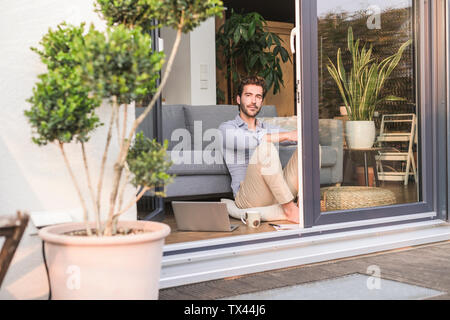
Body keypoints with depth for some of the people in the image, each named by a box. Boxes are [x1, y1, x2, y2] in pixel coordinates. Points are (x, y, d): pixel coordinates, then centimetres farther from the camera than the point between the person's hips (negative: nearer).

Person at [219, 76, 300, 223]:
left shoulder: (268, 129, 25)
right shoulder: (227, 128, 5)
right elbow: (246, 141, -18)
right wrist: (286, 135, -19)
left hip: (279, 191, 5)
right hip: (247, 198, -5)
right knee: (265, 147, -31)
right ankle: (290, 209, -29)